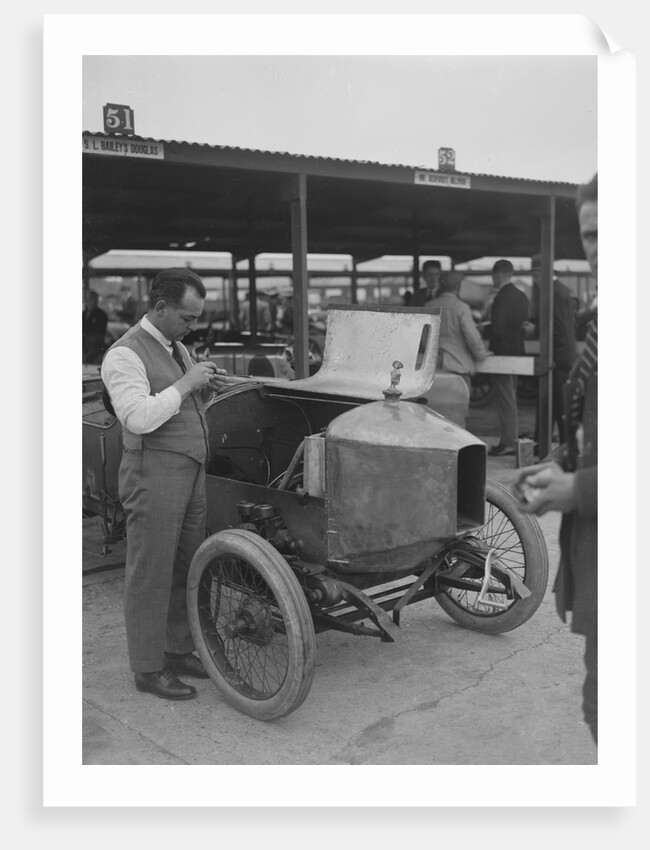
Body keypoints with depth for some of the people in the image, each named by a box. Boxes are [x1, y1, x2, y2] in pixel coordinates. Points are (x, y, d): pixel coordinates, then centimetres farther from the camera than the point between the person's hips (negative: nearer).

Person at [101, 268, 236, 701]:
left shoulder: (177, 348, 15)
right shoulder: (126, 354, -12)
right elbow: (139, 417, -24)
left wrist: (207, 390, 3)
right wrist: (186, 383, -19)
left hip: (192, 471, 9)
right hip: (154, 475, -8)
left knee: (186, 568, 14)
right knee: (151, 573, 0)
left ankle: (179, 650, 28)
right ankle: (149, 669, 11)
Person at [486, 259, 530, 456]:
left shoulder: (502, 297, -18)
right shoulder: (521, 296, 9)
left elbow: (497, 329, -22)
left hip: (503, 352, -9)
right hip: (516, 351, 9)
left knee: (506, 399, -4)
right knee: (510, 398, 16)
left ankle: (507, 443, 0)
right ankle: (511, 439, 23)